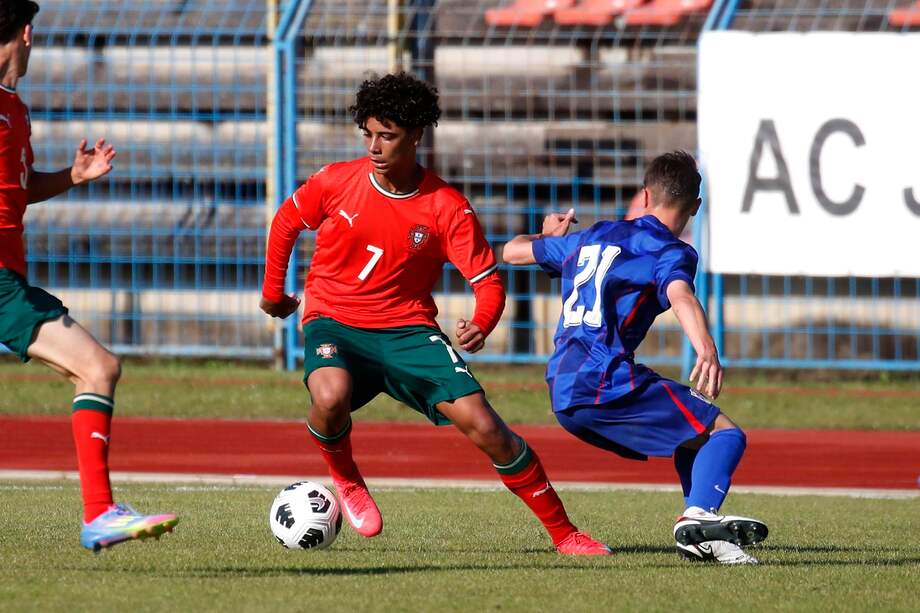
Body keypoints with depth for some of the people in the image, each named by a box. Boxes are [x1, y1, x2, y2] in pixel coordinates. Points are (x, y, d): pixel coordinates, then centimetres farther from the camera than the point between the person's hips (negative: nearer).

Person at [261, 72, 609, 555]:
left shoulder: (447, 208, -10)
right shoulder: (336, 182, -8)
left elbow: (488, 280, -8)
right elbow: (286, 222, 12)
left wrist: (481, 326, -29)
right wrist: (273, 292, 20)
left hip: (408, 329, 0)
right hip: (334, 322, 0)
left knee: (482, 424, -15)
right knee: (331, 395, -36)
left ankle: (563, 532, -1)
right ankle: (344, 480, -1)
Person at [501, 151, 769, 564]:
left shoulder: (588, 238, 22)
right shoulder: (669, 251, 0)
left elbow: (511, 251, 35)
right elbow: (680, 296, -23)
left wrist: (549, 237, 58)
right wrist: (706, 348, -41)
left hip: (562, 392, 8)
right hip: (605, 383, -8)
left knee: (695, 431, 24)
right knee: (725, 434, -9)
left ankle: (697, 528, 7)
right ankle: (699, 517, -34)